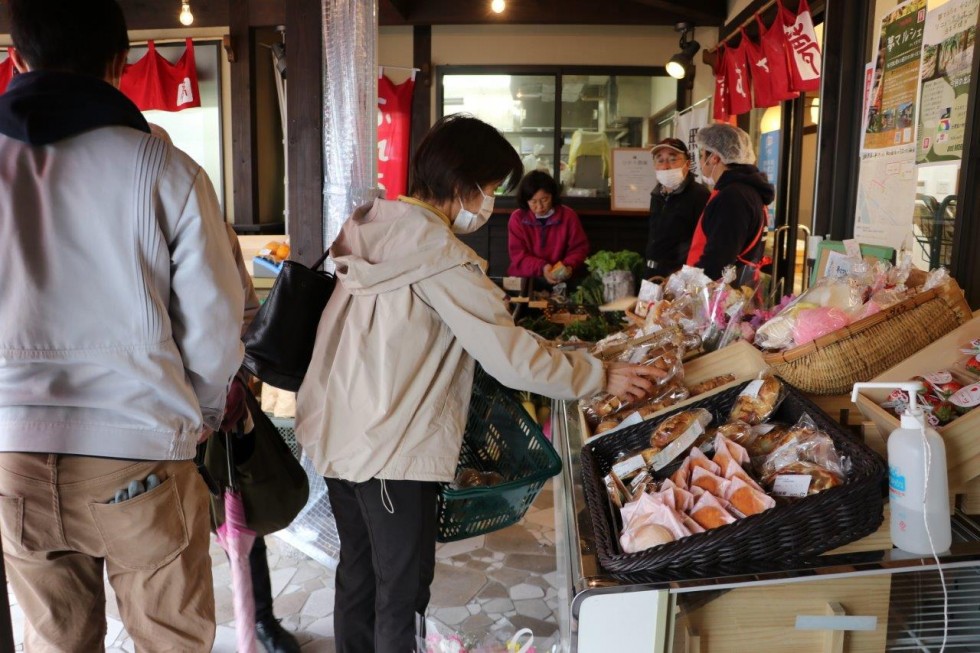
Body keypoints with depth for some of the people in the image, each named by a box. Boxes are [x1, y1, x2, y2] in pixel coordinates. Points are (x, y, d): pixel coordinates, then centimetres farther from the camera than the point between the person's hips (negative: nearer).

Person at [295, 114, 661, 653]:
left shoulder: (375, 229, 4)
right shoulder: (439, 256, -21)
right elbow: (510, 356, -22)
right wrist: (602, 376, -11)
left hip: (338, 434, 9)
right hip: (392, 452, -9)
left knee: (357, 573, 23)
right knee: (402, 592, 8)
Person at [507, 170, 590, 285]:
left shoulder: (568, 216, 2)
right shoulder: (517, 218, 0)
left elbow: (579, 248, 7)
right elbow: (518, 255, -3)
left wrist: (569, 266, -14)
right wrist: (541, 268, -20)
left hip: (563, 279, 1)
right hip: (524, 278, -1)